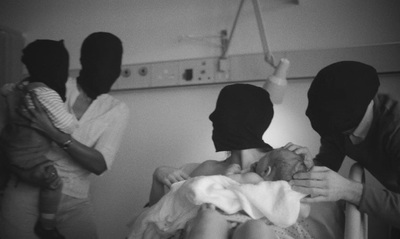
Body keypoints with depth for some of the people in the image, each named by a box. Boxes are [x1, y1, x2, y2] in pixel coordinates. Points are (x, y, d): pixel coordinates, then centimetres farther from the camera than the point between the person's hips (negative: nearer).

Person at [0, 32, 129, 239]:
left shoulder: (117, 110, 0)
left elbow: (100, 164, -10)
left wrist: (56, 134, -21)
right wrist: (23, 171, -16)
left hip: (75, 203, 2)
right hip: (26, 192, -1)